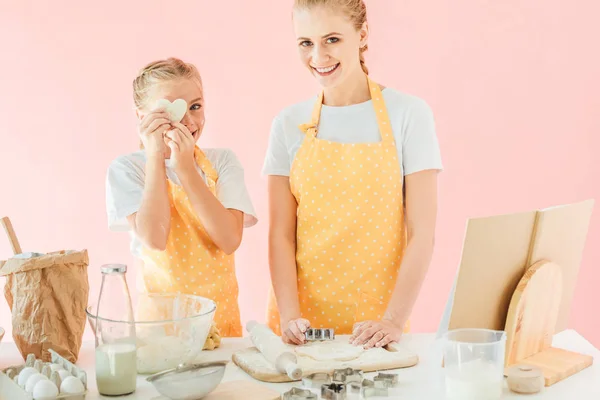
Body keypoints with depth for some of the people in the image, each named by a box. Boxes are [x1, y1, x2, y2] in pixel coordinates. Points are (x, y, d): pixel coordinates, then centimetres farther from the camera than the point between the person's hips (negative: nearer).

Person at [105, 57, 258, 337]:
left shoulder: (222, 162, 2)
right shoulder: (126, 169, -3)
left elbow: (230, 240, -12)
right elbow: (154, 239, -18)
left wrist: (186, 167, -16)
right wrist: (155, 157, -15)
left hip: (221, 314, 2)